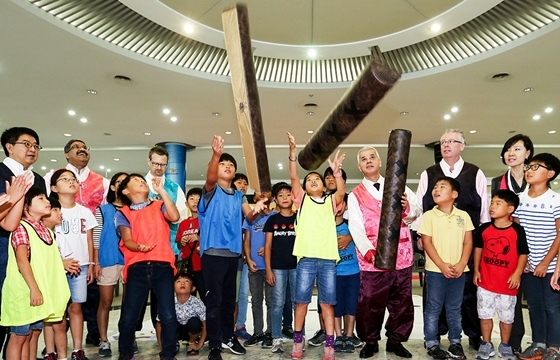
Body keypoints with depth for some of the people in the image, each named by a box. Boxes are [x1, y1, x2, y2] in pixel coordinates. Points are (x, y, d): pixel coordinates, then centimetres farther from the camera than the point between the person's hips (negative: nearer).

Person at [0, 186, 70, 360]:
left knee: (34, 334, 13)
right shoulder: (21, 227, -12)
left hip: (41, 290, 7)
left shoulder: (45, 229, 12)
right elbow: (22, 260, -18)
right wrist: (33, 289, -21)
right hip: (24, 290, -7)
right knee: (19, 336, 1)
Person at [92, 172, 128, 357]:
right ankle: (104, 341, 14)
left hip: (130, 260, 2)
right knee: (105, 302, 5)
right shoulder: (103, 210, 5)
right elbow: (96, 237, 2)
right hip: (108, 261, -1)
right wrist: (95, 262, -4)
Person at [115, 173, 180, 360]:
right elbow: (127, 240, 2)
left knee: (168, 315, -4)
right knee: (129, 315, 1)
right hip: (137, 268, 0)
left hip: (162, 266, 0)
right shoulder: (122, 213, 12)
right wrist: (139, 247, -21)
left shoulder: (159, 206, 15)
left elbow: (175, 217, -5)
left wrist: (161, 191, -3)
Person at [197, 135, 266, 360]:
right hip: (213, 252, -5)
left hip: (233, 253, 6)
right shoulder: (212, 190, -1)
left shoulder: (239, 196, 15)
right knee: (214, 300, -3)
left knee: (229, 299, 16)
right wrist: (215, 155, -42)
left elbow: (249, 216, 2)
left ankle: (227, 337, 30)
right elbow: (210, 178, -25)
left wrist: (257, 209, -22)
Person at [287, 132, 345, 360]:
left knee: (327, 303, 6)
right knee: (301, 301, 5)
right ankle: (298, 342, 19)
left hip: (328, 258, 1)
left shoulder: (331, 201, 13)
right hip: (307, 258, -1)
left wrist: (336, 171, -21)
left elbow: (342, 191, -6)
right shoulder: (302, 200, 11)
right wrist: (292, 153, -13)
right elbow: (293, 178, -2)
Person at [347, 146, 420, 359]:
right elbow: (356, 229, -9)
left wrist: (407, 207, -16)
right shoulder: (355, 196, 3)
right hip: (372, 260, -2)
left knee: (402, 302, 11)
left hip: (402, 256, 3)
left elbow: (416, 212, 8)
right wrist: (368, 251, -25)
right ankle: (370, 342, 22)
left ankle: (395, 341, 27)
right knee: (370, 303, 3)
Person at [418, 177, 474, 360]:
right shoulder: (429, 216, -4)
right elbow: (427, 243, -7)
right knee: (433, 308, 6)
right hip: (435, 270, -2)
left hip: (458, 271, 2)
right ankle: (431, 343, 16)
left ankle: (455, 343, 27)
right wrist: (442, 266, -13)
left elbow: (468, 242, 4)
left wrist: (461, 264, -9)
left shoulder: (463, 216, 3)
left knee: (455, 309, 14)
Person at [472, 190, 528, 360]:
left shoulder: (518, 230, -10)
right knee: (485, 315, 11)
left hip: (507, 284, -2)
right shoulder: (484, 229, -2)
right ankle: (486, 344, 26)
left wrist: (517, 273, -14)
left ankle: (505, 346, 31)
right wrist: (476, 270, 5)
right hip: (485, 282, 2)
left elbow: (523, 254, -4)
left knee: (506, 317, 13)